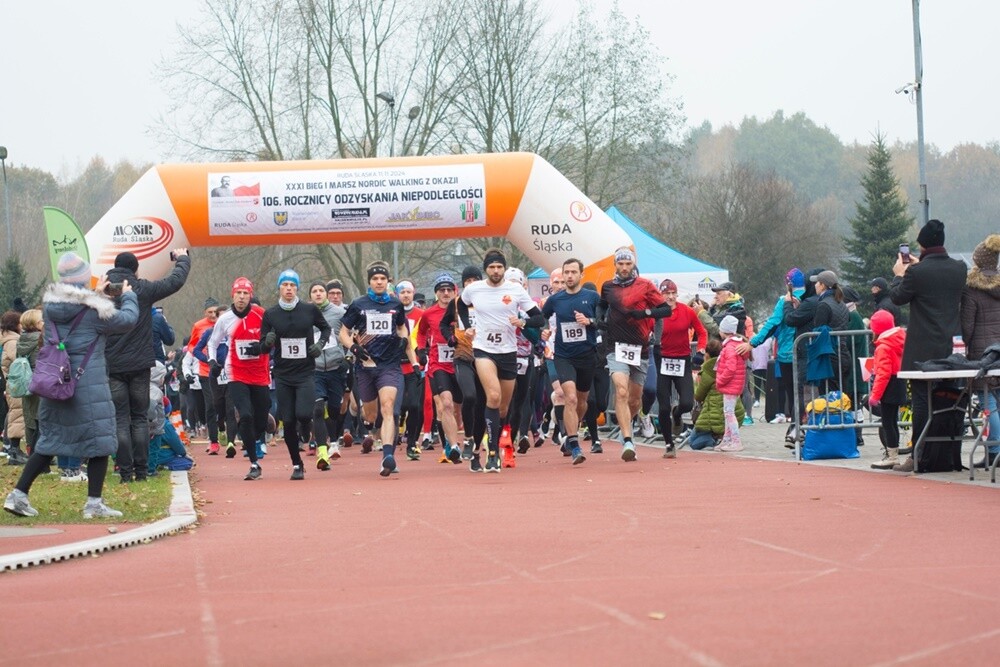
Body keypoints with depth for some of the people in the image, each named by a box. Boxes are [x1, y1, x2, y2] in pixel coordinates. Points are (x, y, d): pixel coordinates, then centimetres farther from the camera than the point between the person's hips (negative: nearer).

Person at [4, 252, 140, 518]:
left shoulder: (50, 306, 4)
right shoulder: (95, 310, -13)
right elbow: (128, 319, -1)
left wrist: (96, 294, 24)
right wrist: (128, 295, 16)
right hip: (88, 385, -6)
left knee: (50, 441, 15)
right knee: (99, 441, 4)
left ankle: (18, 495, 11)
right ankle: (94, 504, 4)